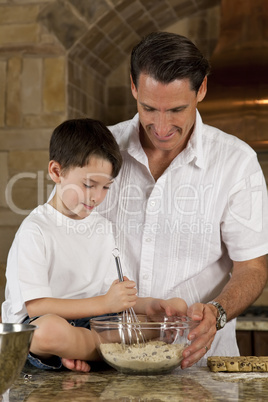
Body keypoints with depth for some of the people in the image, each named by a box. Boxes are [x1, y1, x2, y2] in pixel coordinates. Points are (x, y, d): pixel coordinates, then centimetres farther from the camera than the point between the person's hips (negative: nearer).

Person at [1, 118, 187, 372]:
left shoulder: (102, 228, 14)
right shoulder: (35, 231, -8)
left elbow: (110, 293, 14)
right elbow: (36, 306, -17)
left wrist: (150, 305, -6)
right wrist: (105, 303, -22)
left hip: (93, 324, 7)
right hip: (35, 326, -6)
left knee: (177, 308, -5)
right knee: (51, 329, -42)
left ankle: (78, 354, -14)